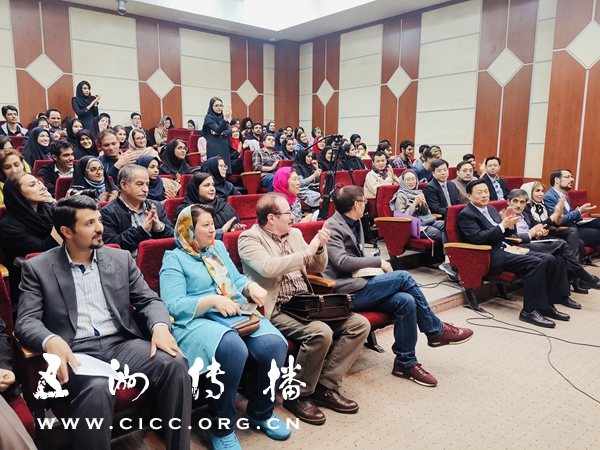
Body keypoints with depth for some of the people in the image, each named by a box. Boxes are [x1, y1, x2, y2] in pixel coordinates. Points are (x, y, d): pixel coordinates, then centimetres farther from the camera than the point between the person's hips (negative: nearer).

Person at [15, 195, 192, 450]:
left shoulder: (121, 258, 11)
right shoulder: (38, 268, 5)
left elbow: (149, 300, 10)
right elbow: (26, 321, -3)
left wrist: (160, 326, -14)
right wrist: (51, 341, -27)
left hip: (122, 343, 3)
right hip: (75, 351, -2)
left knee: (175, 363, -24)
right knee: (96, 388, -36)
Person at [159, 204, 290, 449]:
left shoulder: (218, 247, 20)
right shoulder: (174, 259, 1)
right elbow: (173, 305, -10)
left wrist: (251, 287, -1)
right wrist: (212, 300, -21)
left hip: (238, 315, 6)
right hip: (197, 321, -5)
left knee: (274, 344, -23)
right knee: (232, 349, -38)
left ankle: (261, 412, 4)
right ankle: (220, 426, -13)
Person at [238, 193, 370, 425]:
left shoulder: (294, 233, 14)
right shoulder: (249, 239, -6)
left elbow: (318, 267, 19)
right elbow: (269, 267, -25)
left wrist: (320, 247, -2)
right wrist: (307, 251, -16)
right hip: (276, 310, -7)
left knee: (359, 324, -7)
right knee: (321, 332, -31)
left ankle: (326, 386, 1)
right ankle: (298, 395, -7)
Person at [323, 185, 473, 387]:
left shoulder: (354, 223, 18)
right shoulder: (332, 227, -9)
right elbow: (342, 262, -20)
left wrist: (374, 266, 1)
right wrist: (378, 262, -12)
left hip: (360, 286, 8)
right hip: (348, 292, -8)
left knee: (406, 301, -17)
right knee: (403, 277, -19)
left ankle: (405, 362, -6)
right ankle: (436, 330, -3)